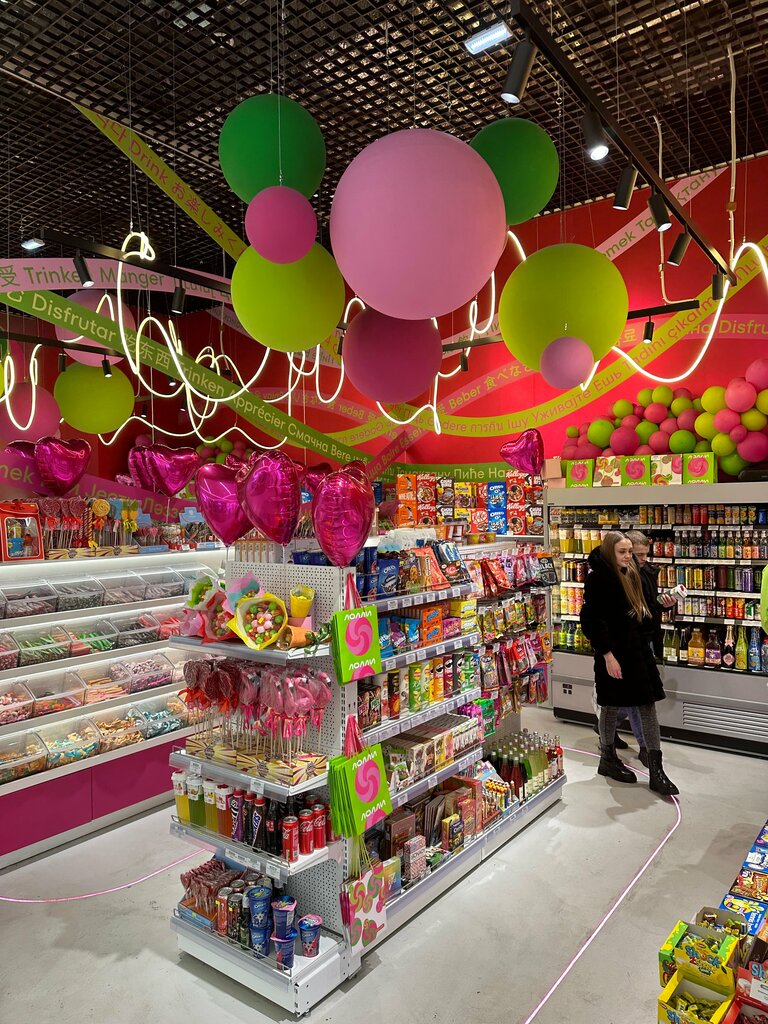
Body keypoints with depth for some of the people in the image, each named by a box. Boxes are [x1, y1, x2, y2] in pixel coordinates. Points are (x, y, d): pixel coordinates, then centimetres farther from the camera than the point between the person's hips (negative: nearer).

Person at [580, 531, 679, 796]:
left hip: (636, 650, 8)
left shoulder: (630, 575, 12)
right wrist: (607, 655, -21)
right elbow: (594, 620, -19)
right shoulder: (598, 578, -13)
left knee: (648, 707, 4)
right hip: (613, 653, -8)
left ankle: (656, 771, 8)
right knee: (611, 706, 6)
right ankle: (607, 759, 24)